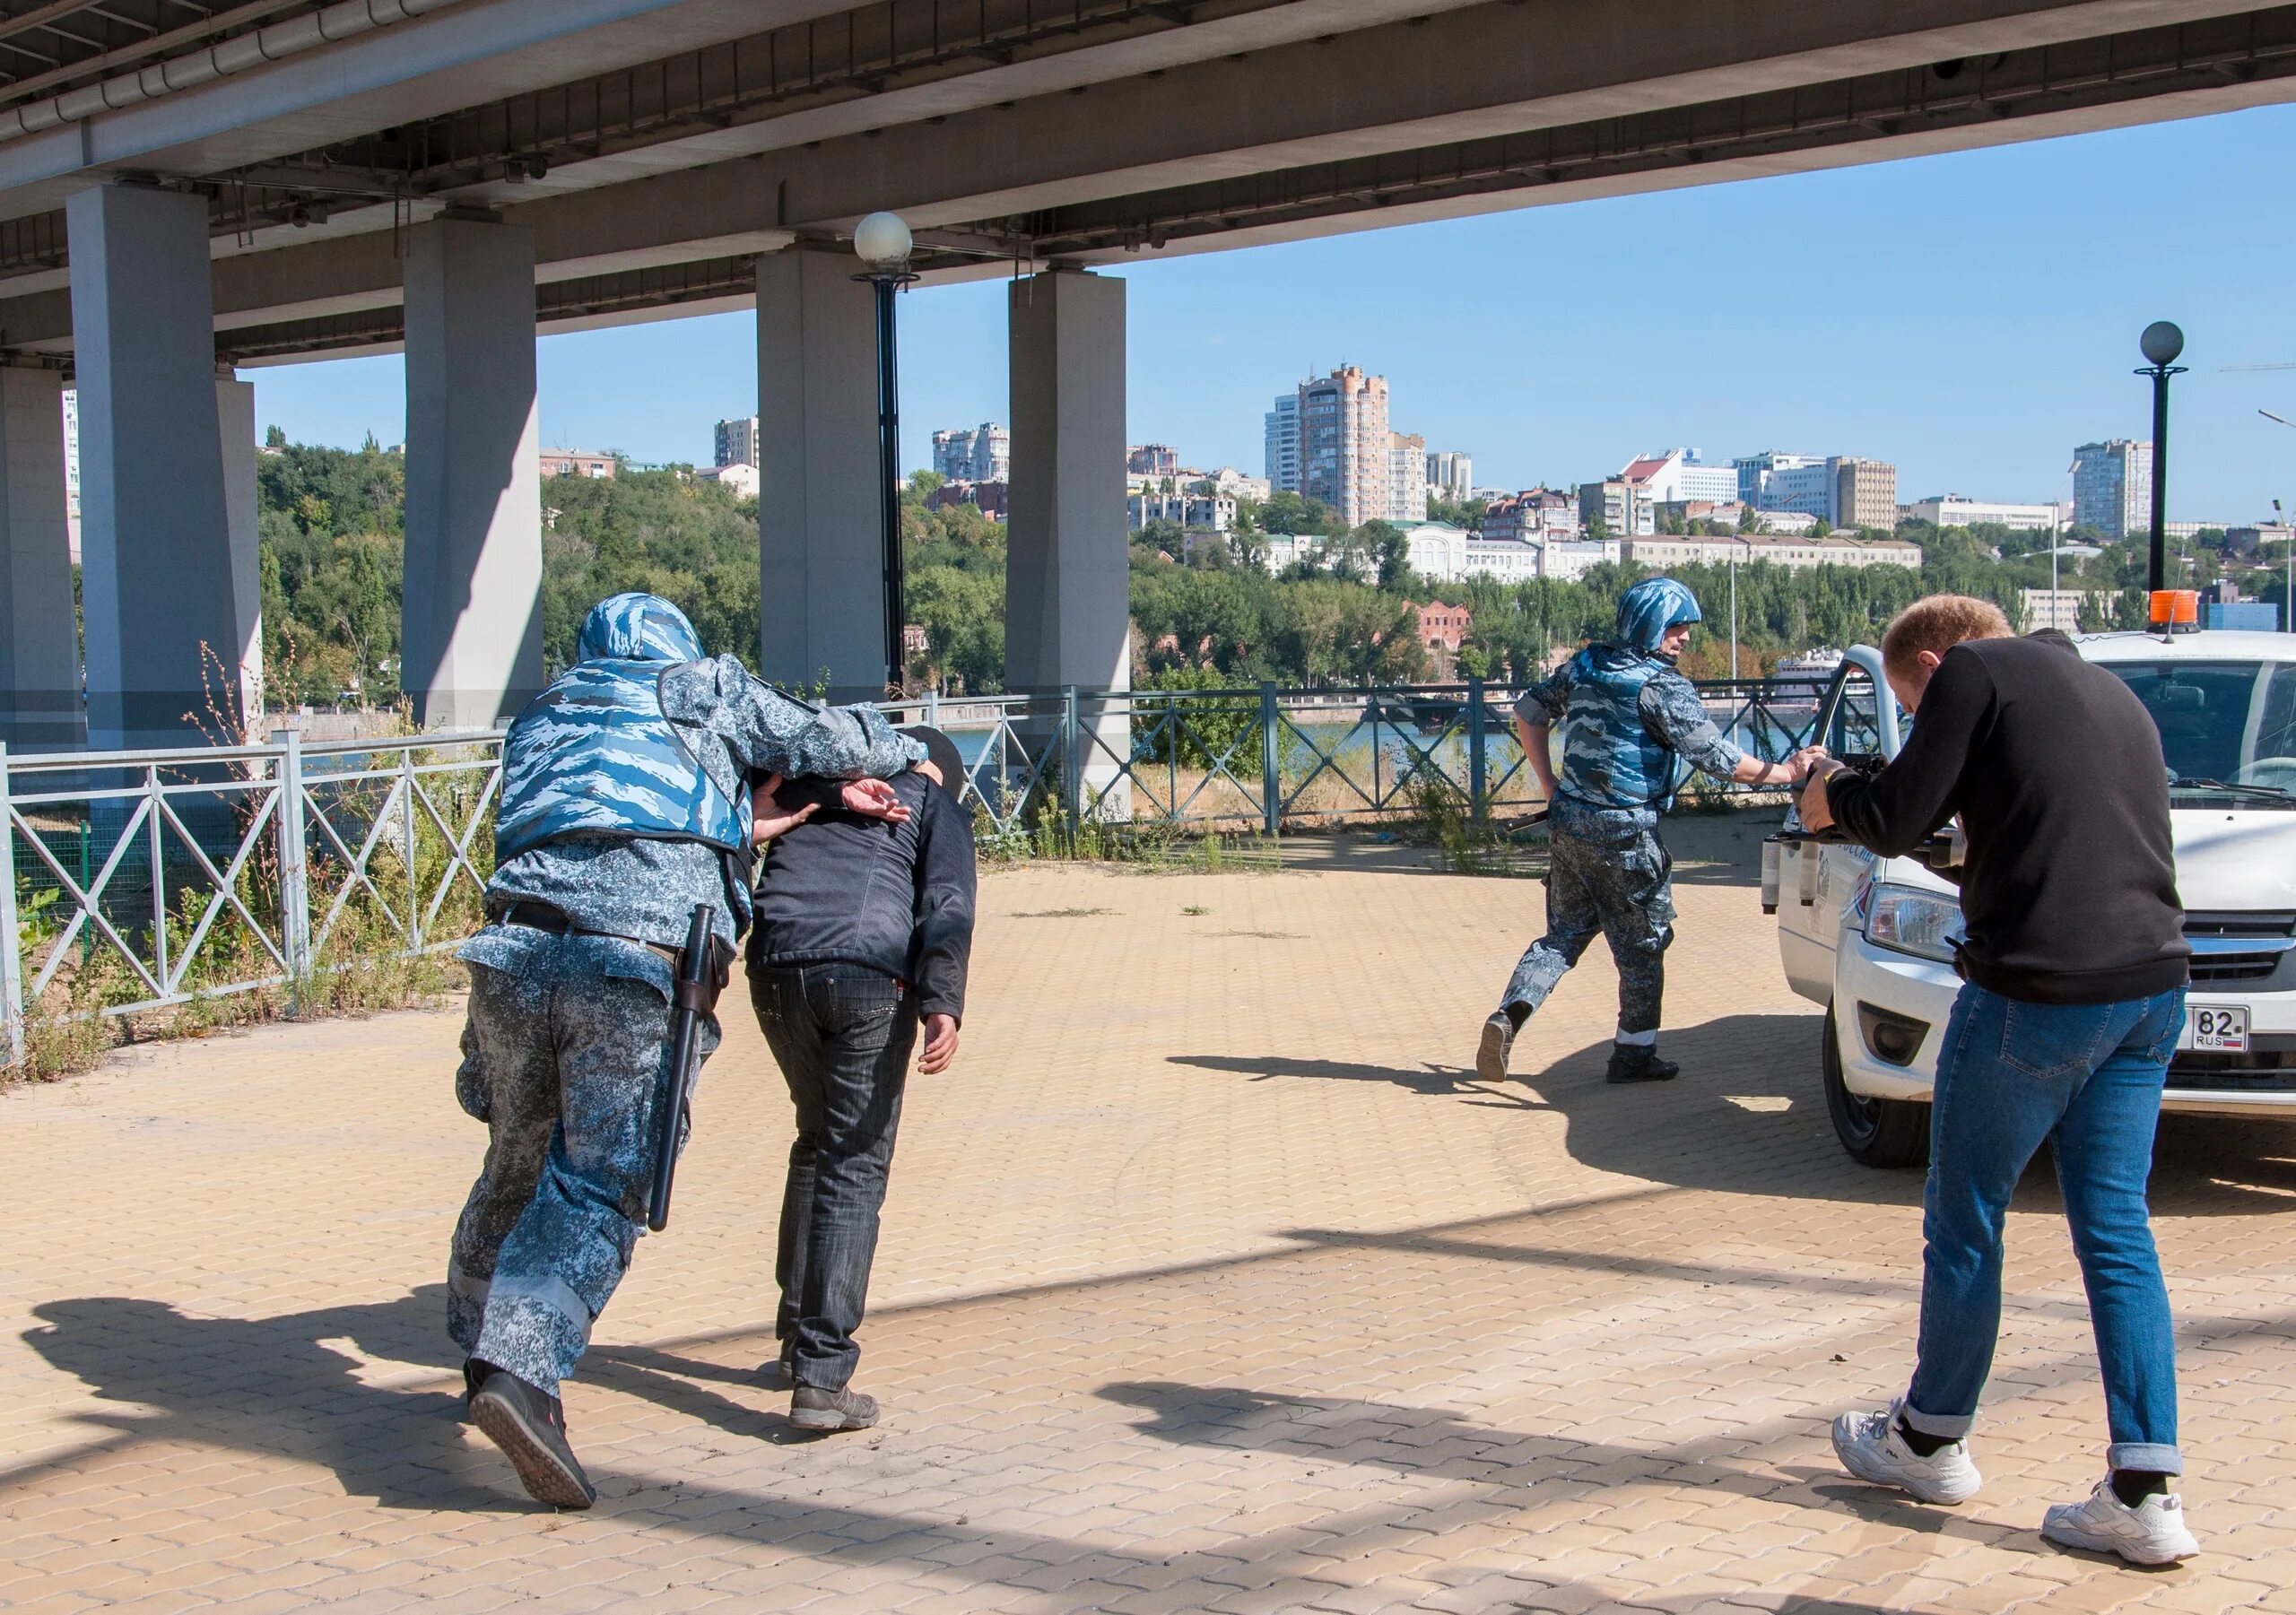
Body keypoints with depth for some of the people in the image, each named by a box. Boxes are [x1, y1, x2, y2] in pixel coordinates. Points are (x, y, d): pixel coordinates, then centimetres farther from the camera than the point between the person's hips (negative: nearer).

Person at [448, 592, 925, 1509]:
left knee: (518, 1164, 21)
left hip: (520, 948, 5)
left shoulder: (539, 719, 31)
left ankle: (482, 1353, 34)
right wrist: (901, 753, 37)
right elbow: (825, 741, 18)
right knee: (598, 1186, -5)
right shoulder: (706, 688, 19)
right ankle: (520, 1369, -21)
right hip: (641, 965, -5)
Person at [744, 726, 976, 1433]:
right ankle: (821, 1377, -7)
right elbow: (947, 904, 0)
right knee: (855, 1168, 0)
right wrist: (943, 1004, -10)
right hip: (869, 972, -4)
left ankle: (798, 1339, 25)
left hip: (777, 967, 4)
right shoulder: (936, 804, 17)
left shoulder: (807, 780, 30)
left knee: (817, 1143, 23)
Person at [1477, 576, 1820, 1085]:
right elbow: (1719, 758, -16)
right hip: (1624, 837, -6)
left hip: (1568, 826, 6)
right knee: (1642, 945, 11)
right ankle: (1633, 1054, 19)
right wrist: (1786, 773, -5)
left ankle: (1507, 1016, -6)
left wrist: (1550, 785, 16)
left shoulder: (1584, 665, 6)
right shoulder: (1662, 687, -15)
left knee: (1564, 933, 15)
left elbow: (1528, 712, 15)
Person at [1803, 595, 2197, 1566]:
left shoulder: (1972, 673, -2)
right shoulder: (2112, 693, 22)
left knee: (1964, 1221, 9)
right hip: (2152, 991, 8)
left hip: (2037, 992, -8)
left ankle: (1931, 1442, 25)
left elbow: (1898, 821, -7)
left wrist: (1834, 796, 12)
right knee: (2116, 1231, 10)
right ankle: (2145, 1495, 7)